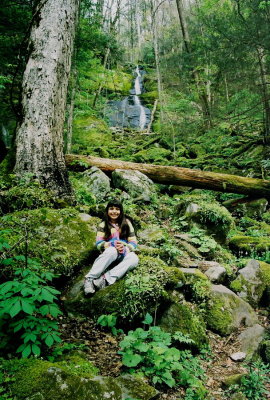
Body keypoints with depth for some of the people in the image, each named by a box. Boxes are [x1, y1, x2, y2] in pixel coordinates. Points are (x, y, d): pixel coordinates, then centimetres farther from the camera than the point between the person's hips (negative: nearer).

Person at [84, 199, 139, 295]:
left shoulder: (126, 223, 10)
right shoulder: (103, 225, 7)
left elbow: (133, 243, 4)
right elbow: (99, 244, -4)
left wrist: (124, 246, -18)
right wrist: (112, 245, -22)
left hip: (125, 253, 2)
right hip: (109, 251, -1)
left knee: (134, 258, -34)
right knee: (112, 251, -39)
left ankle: (105, 279, -44)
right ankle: (89, 279, -41)